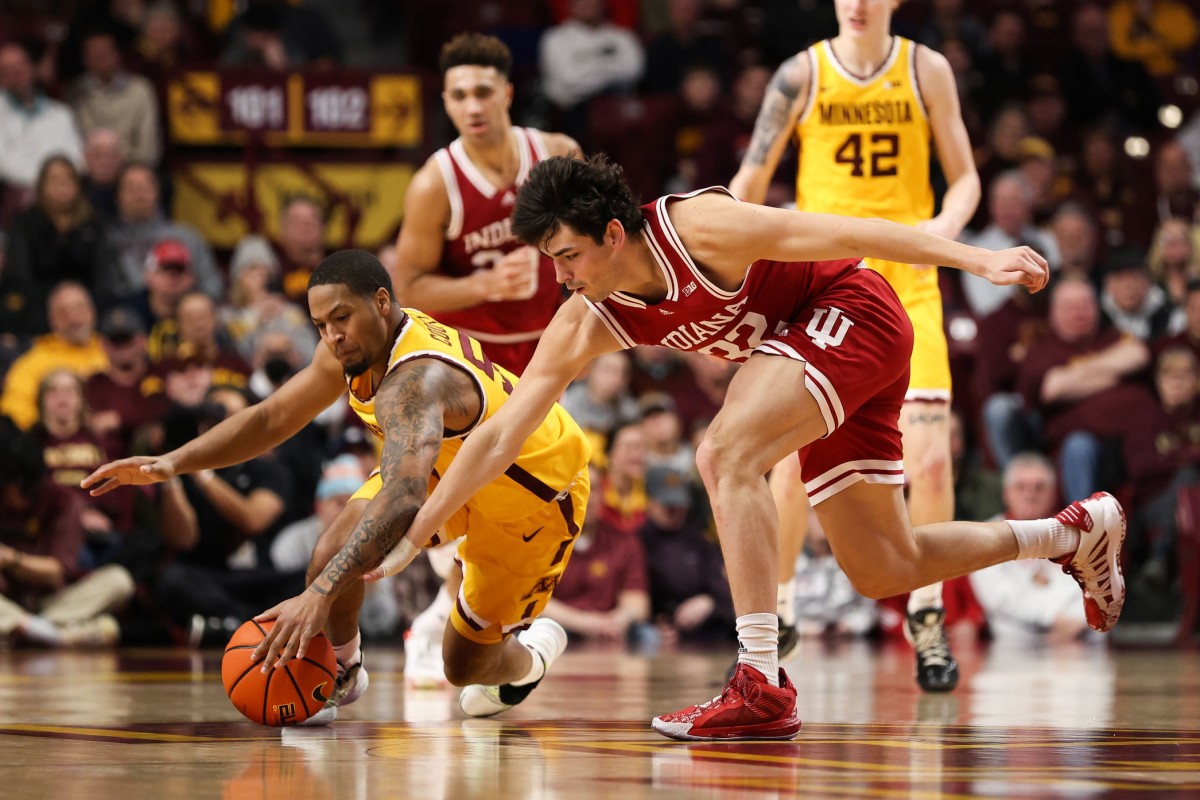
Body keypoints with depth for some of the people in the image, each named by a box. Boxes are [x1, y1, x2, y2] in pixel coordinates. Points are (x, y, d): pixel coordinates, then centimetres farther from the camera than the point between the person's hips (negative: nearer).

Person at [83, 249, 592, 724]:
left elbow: (402, 500, -58)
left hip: (538, 493, -7)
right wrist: (172, 464, -19)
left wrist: (319, 595, -68)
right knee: (335, 552, -16)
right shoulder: (352, 348, -16)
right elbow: (271, 419, -4)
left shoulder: (414, 381, -42)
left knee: (465, 667, 2)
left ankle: (533, 651, 37)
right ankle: (339, 673, 12)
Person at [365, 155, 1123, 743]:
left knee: (726, 457, -28)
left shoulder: (696, 228, -25)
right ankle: (1078, 532, 30)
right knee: (884, 571, 10)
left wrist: (976, 260, -27)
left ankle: (763, 688, -32)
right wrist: (412, 539, -7)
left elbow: (837, 233, -24)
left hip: (854, 312, -8)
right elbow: (498, 437, -3)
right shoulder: (585, 324, -6)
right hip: (806, 343, 8)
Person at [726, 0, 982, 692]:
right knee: (796, 453, -6)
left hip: (907, 285, 0)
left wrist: (946, 224, -17)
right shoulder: (802, 75, -1)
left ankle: (927, 615, 7)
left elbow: (965, 177, 5)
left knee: (930, 455, -10)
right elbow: (753, 180, 4)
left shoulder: (927, 70, 1)